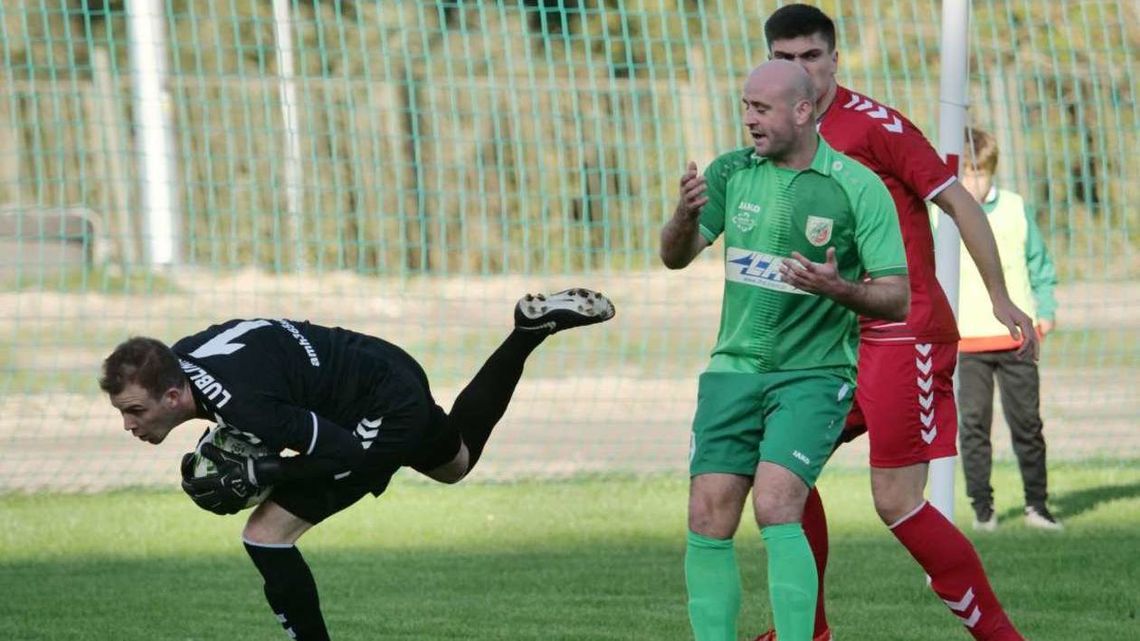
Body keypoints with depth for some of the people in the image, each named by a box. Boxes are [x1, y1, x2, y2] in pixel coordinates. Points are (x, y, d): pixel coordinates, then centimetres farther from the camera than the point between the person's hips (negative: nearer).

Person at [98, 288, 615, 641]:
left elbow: (345, 452, -27)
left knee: (266, 534, -14)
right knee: (457, 462, 39)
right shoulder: (181, 355, -10)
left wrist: (251, 476, -26)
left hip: (384, 416, -9)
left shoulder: (244, 404, -36)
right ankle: (531, 329, 35)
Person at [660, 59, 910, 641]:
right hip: (734, 369, 4)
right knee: (708, 521, -3)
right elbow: (675, 257, 0)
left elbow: (896, 298, -7)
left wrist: (839, 289, -27)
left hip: (813, 374, -4)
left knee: (775, 510, -21)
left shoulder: (858, 188, -8)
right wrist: (686, 214, -22)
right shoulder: (731, 173, 4)